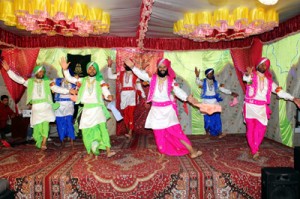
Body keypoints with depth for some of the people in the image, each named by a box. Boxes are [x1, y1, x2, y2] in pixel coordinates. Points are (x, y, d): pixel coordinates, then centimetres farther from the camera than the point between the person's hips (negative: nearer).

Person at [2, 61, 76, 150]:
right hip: (36, 107, 1)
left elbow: (57, 88, 3)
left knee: (45, 123, -17)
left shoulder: (47, 82, 8)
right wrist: (8, 70, 5)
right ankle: (39, 143, 14)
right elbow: (18, 79, 11)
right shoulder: (30, 81, 13)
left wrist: (68, 91, -8)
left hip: (46, 106, -1)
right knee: (37, 126, -1)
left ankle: (44, 143, -15)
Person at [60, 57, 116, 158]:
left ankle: (108, 151, -15)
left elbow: (106, 92, -6)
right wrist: (65, 69, -3)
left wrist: (109, 96, -29)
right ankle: (93, 149, 19)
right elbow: (69, 78, 13)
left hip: (98, 108, -3)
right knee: (86, 130, 3)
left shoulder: (100, 81, 3)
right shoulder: (83, 80, 11)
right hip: (86, 109, 3)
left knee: (102, 127, -15)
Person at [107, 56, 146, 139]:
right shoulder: (121, 74, 11)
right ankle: (128, 131, 18)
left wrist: (144, 97, -1)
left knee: (131, 114, -5)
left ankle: (130, 133, -3)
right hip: (124, 96, 3)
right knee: (126, 114, 7)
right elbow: (110, 76, 10)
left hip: (132, 96, -3)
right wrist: (109, 66, 2)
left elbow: (139, 87, 3)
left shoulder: (135, 75, 3)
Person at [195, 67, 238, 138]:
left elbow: (222, 89, 13)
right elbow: (198, 82, -21)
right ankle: (207, 130, 14)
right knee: (208, 117, -2)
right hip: (206, 102, -2)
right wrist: (197, 76, -40)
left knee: (216, 117, -1)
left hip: (214, 102, 2)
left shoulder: (216, 83, 9)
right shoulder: (203, 82, 0)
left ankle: (219, 132, 1)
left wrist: (231, 93, 6)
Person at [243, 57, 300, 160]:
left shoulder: (269, 80, 13)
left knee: (261, 129, -2)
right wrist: (248, 74, -50)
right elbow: (246, 78, -25)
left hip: (262, 108, 4)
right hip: (250, 106, -4)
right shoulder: (251, 75, 0)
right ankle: (254, 151, 3)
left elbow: (280, 91, 12)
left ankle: (255, 149, 11)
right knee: (251, 128, -4)